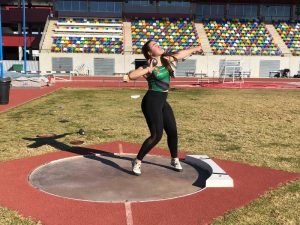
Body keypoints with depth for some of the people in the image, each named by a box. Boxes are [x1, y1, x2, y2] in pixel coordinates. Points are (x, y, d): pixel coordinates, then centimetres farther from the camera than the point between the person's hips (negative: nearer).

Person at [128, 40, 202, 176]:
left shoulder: (166, 59, 7)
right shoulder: (148, 67, -13)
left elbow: (180, 54, 25)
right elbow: (131, 75, -29)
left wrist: (194, 49, 37)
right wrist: (149, 69, -24)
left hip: (162, 102, 7)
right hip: (151, 102, -7)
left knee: (172, 132, 10)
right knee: (156, 135, -12)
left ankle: (175, 160, 31)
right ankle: (137, 162, 3)